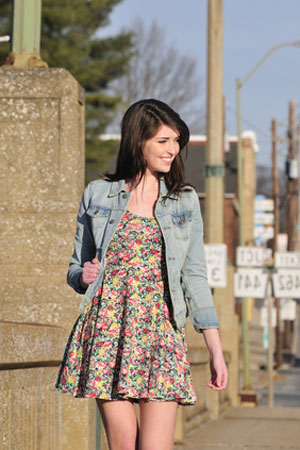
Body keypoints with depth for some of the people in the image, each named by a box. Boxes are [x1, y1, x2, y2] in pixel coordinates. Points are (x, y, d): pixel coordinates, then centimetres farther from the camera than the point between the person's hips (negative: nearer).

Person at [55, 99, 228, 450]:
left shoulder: (185, 201, 11)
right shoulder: (98, 194, 9)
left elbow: (195, 277, 10)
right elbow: (76, 268, 16)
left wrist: (216, 349, 4)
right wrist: (83, 276, -9)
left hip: (161, 332, 0)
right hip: (107, 328, 0)